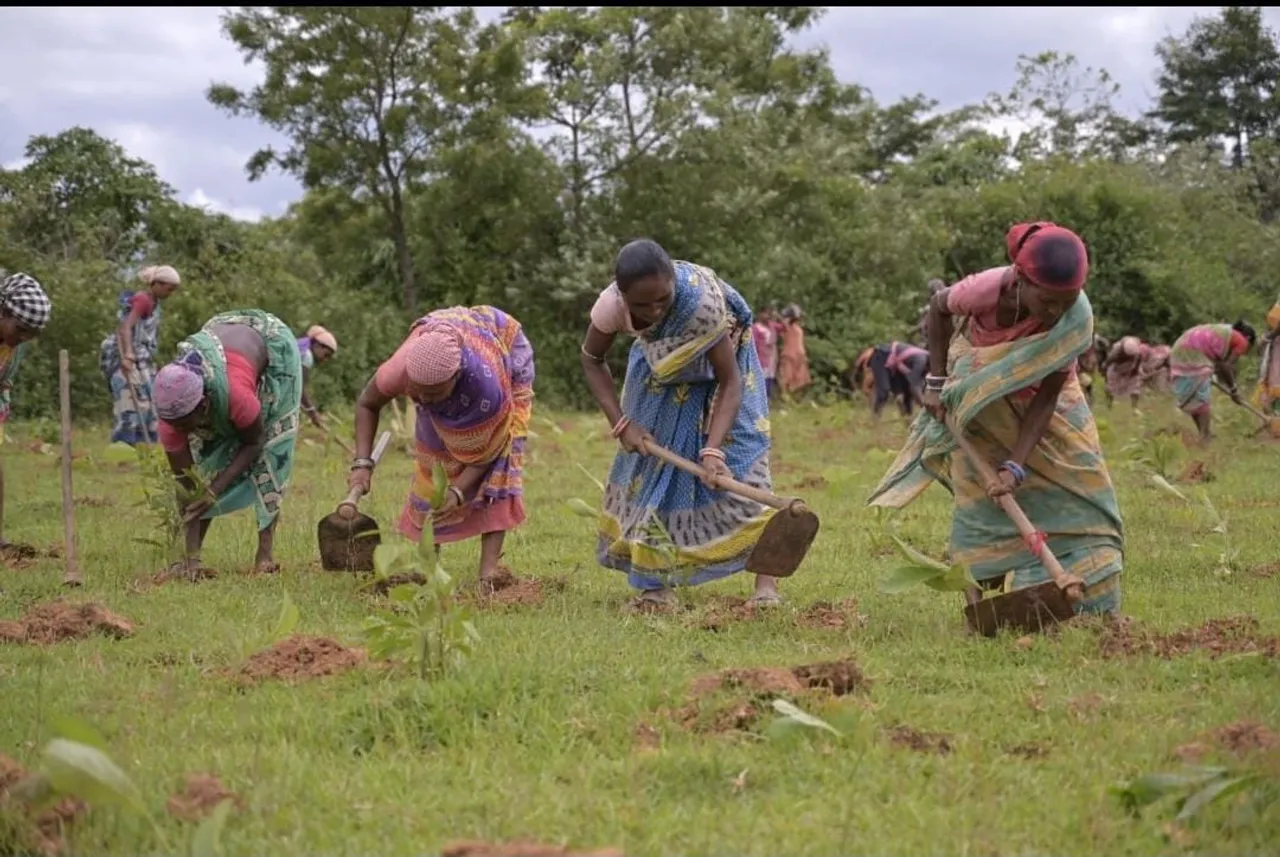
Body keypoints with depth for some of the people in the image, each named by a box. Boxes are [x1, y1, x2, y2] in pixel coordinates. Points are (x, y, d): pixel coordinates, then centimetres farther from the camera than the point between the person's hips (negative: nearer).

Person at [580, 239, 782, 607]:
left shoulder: (703, 301, -43)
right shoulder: (611, 307, -33)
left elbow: (730, 381, -33)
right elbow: (592, 360, -10)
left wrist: (712, 449, -44)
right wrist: (621, 423, -20)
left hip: (718, 361, -3)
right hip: (659, 373, 3)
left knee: (738, 459, -14)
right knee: (649, 456, -2)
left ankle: (766, 582, -16)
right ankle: (657, 580, 5)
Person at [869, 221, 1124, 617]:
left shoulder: (1076, 318, -33)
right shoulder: (987, 289, -35)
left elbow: (1046, 396, -28)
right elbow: (939, 307, -10)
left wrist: (1015, 465, -36)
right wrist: (937, 381, -11)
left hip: (1044, 402, 1)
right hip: (983, 402, -1)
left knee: (1078, 486, -7)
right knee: (983, 502, -6)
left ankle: (1094, 611, -4)